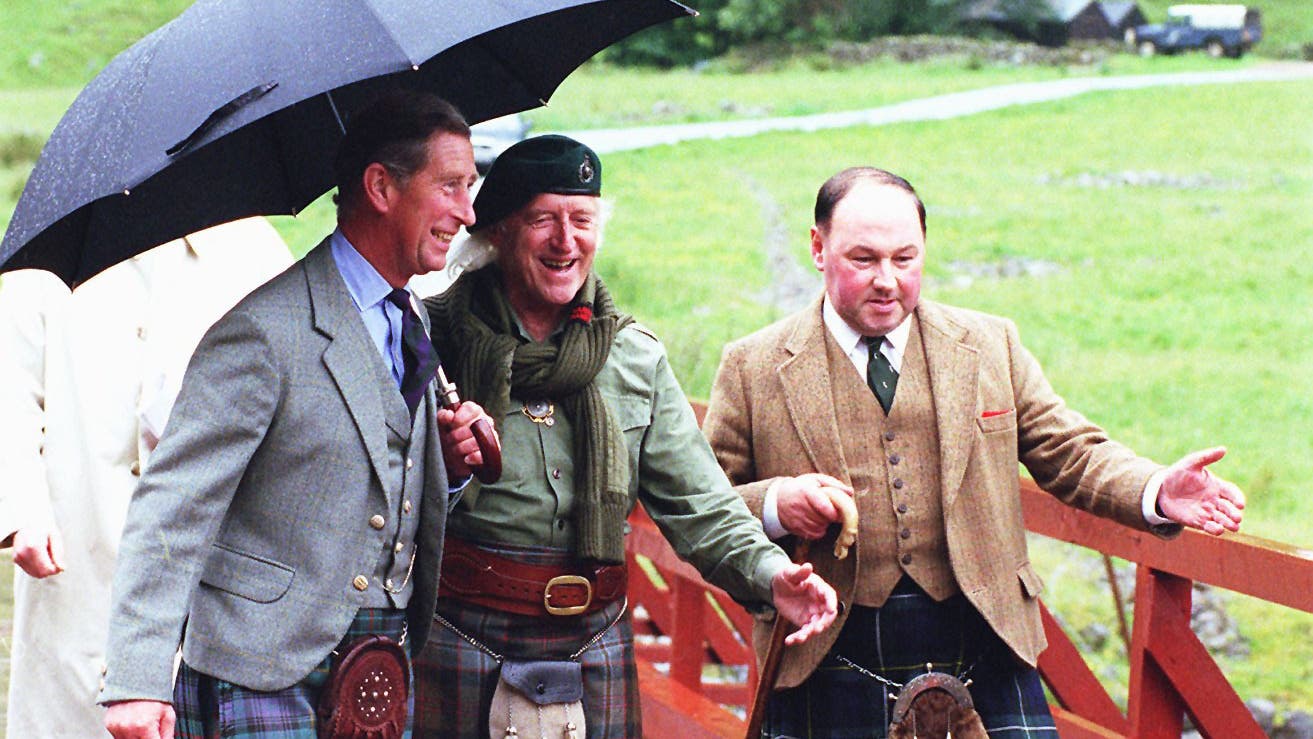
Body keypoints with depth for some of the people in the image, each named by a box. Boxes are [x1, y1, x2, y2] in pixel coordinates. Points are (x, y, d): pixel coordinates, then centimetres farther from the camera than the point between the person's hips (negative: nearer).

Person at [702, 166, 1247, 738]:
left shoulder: (991, 345, 10)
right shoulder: (753, 368, 4)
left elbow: (1070, 455, 8)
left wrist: (1158, 493, -11)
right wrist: (773, 504, -15)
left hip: (984, 656, 2)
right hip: (830, 671, -1)